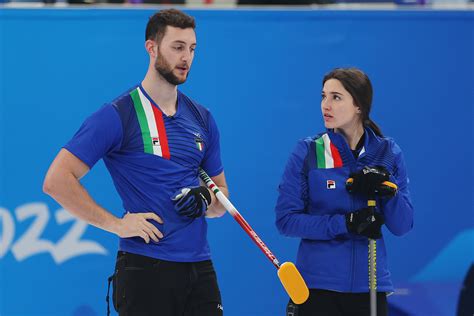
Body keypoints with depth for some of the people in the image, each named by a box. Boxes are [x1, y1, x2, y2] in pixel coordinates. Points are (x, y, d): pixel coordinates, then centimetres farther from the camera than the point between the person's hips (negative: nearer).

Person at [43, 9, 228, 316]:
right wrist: (116, 224, -15)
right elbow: (56, 180, -11)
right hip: (145, 267, -5)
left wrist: (206, 200, -3)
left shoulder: (202, 119, 13)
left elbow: (222, 197, 21)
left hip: (199, 268, 5)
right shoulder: (118, 116, -6)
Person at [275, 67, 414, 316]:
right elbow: (286, 220, -8)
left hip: (370, 286, 2)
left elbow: (402, 226, 0)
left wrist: (386, 188, -18)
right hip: (317, 284, -2)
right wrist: (344, 223, -18)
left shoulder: (388, 153, 2)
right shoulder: (307, 153, -3)